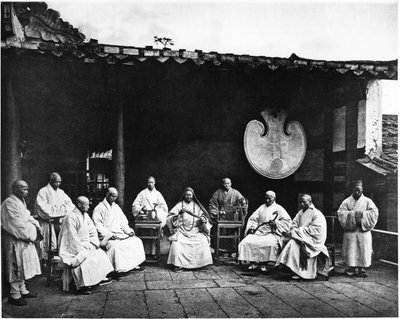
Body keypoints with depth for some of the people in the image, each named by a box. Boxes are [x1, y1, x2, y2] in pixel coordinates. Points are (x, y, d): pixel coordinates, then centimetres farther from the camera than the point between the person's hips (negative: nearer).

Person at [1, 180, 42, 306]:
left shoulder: (21, 201, 13)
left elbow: (27, 217, 18)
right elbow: (16, 224, -23)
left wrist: (35, 225, 0)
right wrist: (30, 234, -18)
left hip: (24, 240, 10)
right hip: (15, 241, -10)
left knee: (23, 266, 17)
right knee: (16, 267, -1)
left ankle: (22, 290, 29)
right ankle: (14, 295, 10)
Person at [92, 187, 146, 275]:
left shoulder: (116, 207, 18)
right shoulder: (99, 208, -4)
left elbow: (123, 222, 20)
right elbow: (98, 226, -12)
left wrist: (129, 231, 2)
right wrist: (109, 235, -22)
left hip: (120, 234, 7)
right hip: (106, 236, -7)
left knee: (137, 241, -5)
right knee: (114, 245, -35)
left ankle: (133, 264, 1)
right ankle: (119, 269, -27)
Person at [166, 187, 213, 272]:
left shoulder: (197, 206, 13)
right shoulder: (179, 205, 7)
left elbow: (204, 216, 11)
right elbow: (169, 218, -3)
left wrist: (203, 219, -13)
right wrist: (178, 214, -23)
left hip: (196, 231, 2)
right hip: (182, 231, -1)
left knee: (203, 241, -25)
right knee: (176, 241, -30)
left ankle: (202, 263, -13)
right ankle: (178, 264, -24)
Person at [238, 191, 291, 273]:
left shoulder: (279, 208, 9)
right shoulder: (261, 208, 21)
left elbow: (287, 221, -1)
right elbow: (252, 219, 18)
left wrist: (276, 223, -14)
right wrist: (252, 228, -1)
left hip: (272, 233, -4)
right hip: (259, 232, 4)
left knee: (272, 243, -37)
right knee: (246, 241, -20)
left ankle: (264, 264, -23)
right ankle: (253, 262, -11)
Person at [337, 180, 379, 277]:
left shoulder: (367, 201, 5)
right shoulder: (347, 201, 5)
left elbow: (374, 213, -5)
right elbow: (340, 213, -6)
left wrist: (362, 214, -16)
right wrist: (353, 214, -16)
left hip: (363, 231, 0)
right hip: (350, 230, 0)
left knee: (363, 250, 1)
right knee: (351, 250, 1)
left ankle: (362, 268, 11)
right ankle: (352, 268, 10)